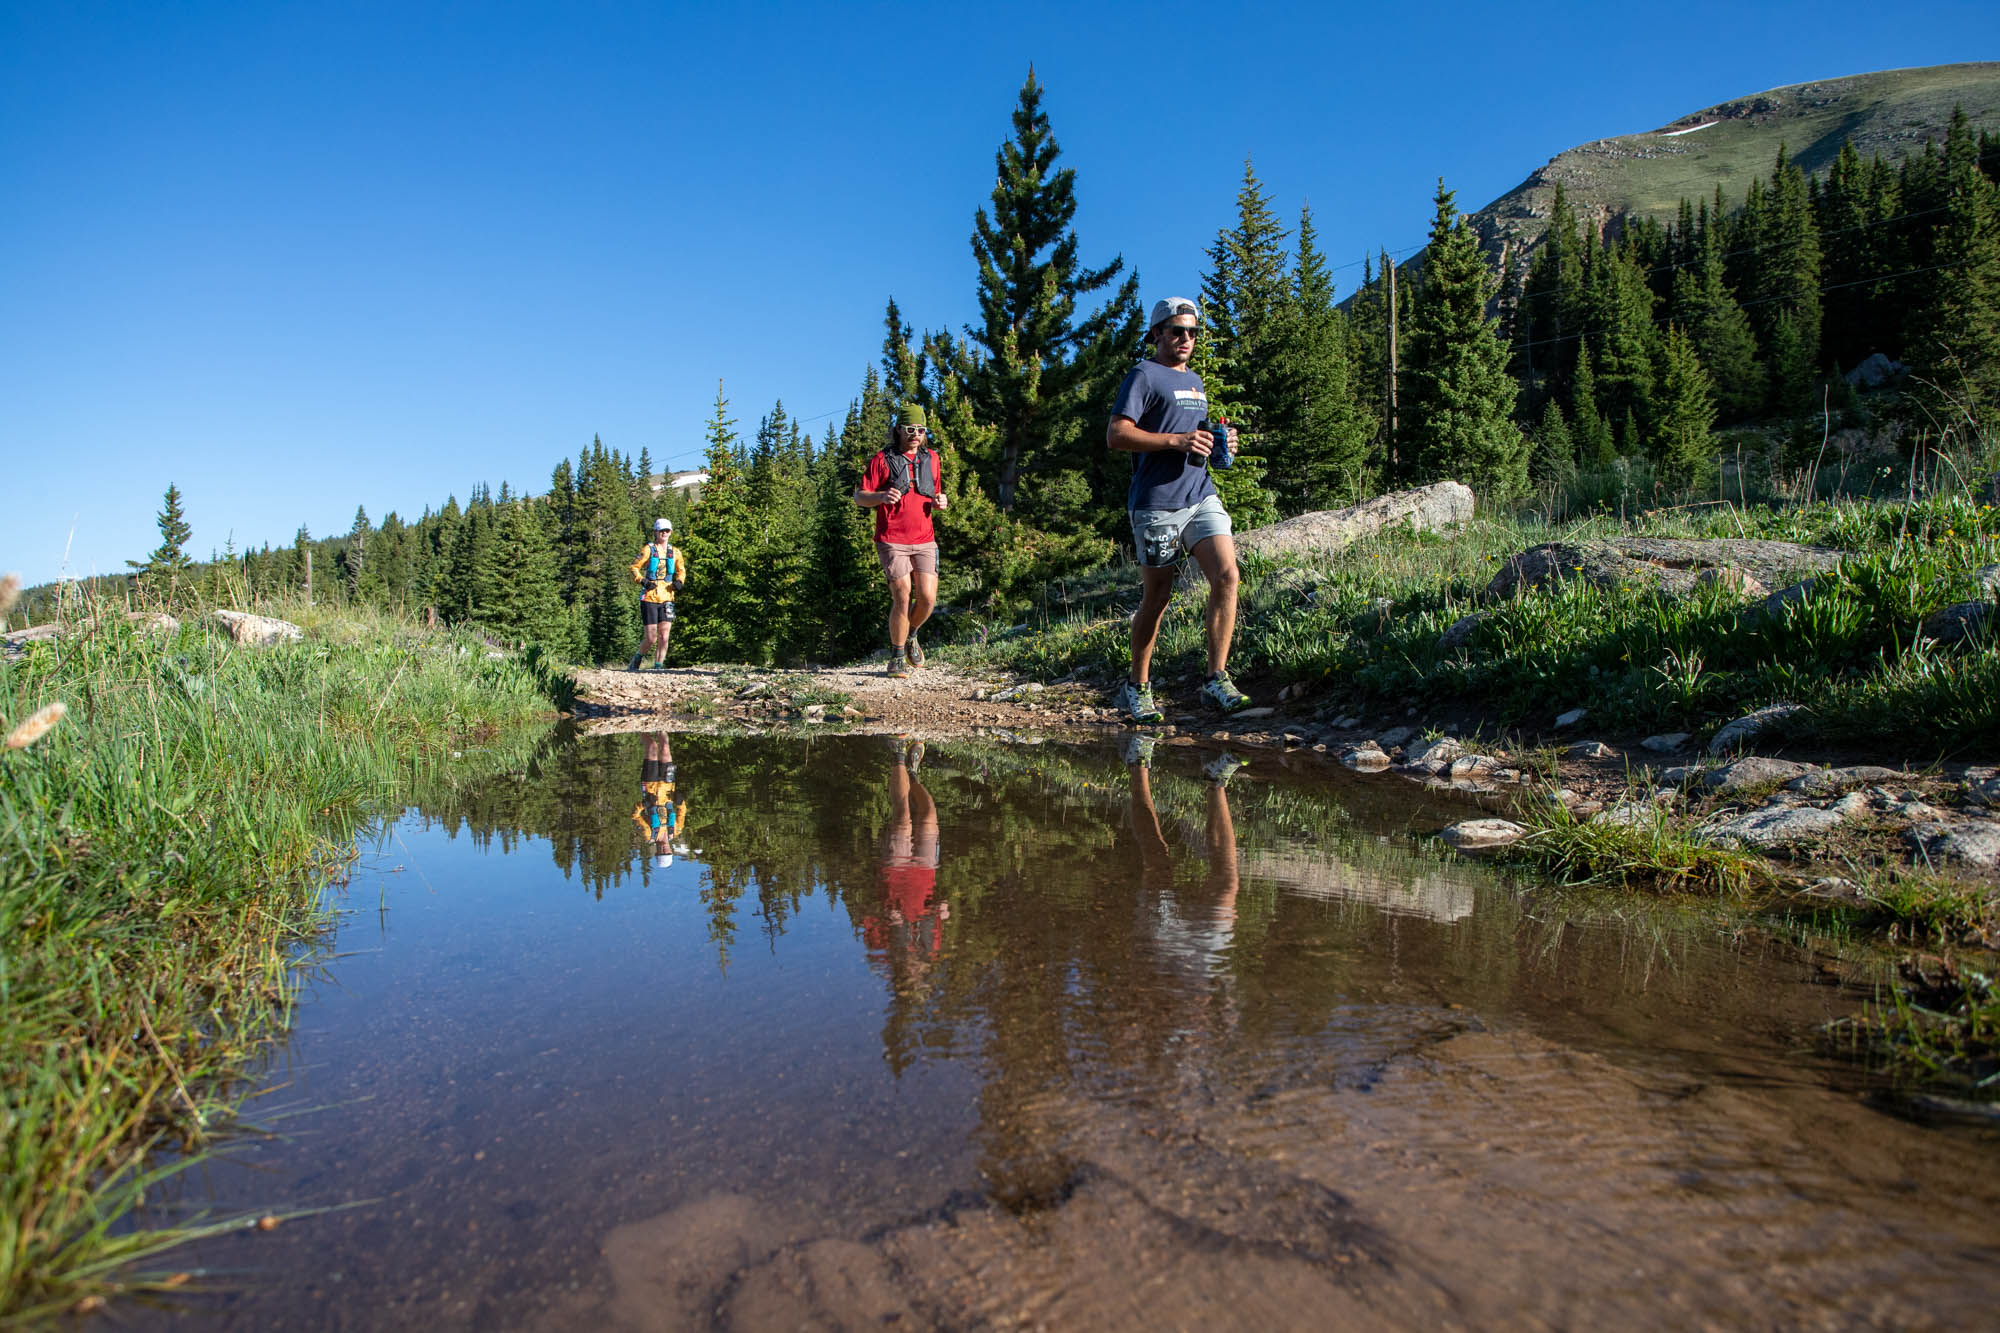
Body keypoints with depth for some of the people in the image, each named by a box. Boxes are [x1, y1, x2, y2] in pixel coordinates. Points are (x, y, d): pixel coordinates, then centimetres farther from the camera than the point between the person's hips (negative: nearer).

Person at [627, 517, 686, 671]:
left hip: (667, 598, 3)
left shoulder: (675, 552, 12)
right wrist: (643, 581, -15)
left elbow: (681, 570, 24)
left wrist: (679, 581, 4)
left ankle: (658, 666, 2)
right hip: (649, 598, -3)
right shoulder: (649, 549, 0)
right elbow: (634, 567, 0)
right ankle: (636, 659, 22)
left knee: (664, 635, -7)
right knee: (651, 639, -4)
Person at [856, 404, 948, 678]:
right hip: (892, 541, -4)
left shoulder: (931, 458, 14)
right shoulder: (882, 459, 1)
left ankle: (911, 636, 24)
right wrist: (882, 496, -20)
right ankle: (897, 657, 9)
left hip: (924, 540, 4)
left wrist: (940, 501, 2)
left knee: (927, 598, -6)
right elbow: (859, 497, 0)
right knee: (902, 599, -8)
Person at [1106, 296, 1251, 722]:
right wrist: (1177, 440, -19)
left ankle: (1217, 679, -6)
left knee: (1227, 576, -11)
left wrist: (1217, 442, 11)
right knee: (1156, 597, 1)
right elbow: (1116, 435, -13)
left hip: (1201, 495, 7)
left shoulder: (1195, 381, 22)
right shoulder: (1144, 376, -2)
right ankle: (1137, 689, 16)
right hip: (1157, 501, -6)